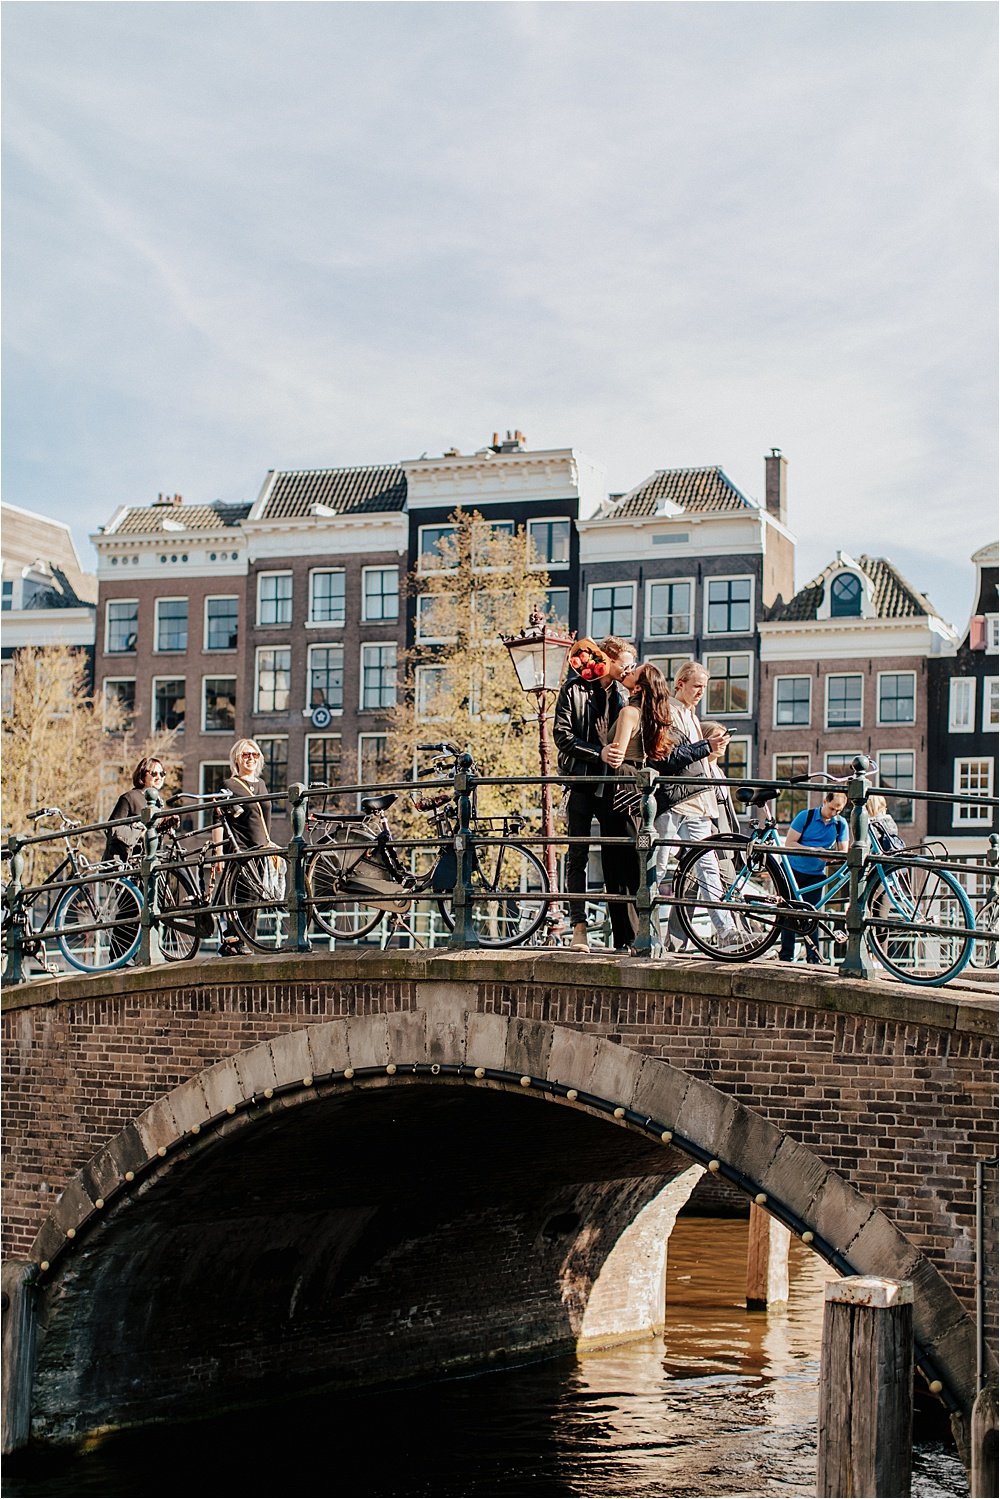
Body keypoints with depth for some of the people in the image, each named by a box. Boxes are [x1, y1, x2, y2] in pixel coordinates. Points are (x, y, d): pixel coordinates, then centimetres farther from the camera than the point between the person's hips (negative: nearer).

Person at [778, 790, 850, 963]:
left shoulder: (841, 824, -1)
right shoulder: (805, 816, -10)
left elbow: (843, 851, 0)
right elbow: (789, 843, -11)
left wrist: (834, 856, -24)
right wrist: (813, 851, -23)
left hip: (816, 875, 2)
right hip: (793, 870, -2)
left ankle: (813, 957, 4)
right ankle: (786, 956, 4)